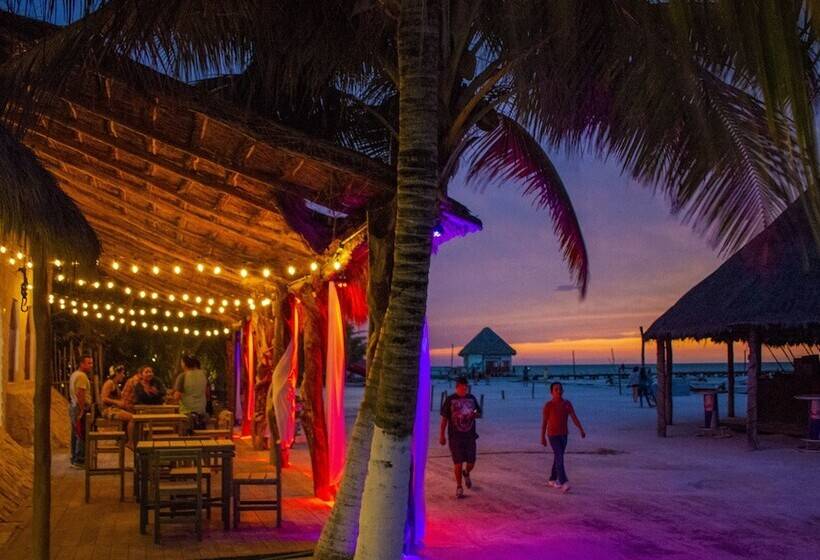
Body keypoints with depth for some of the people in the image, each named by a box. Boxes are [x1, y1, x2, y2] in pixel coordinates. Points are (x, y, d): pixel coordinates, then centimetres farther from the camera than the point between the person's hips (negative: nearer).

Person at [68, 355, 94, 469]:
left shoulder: (74, 374, 17)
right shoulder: (82, 376, -16)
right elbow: (80, 394, -23)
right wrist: (82, 410, -23)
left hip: (73, 406, 11)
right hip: (80, 408, -11)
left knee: (76, 434, 15)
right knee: (82, 436, -8)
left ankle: (74, 459, 21)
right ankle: (79, 461, -7)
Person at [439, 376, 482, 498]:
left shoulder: (472, 398, 6)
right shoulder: (450, 400, -5)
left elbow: (479, 413, 15)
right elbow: (444, 418, -2)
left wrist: (476, 414, -10)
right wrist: (441, 435, -3)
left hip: (470, 436, 3)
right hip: (455, 437, -3)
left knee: (471, 463, 6)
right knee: (458, 463, -2)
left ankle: (466, 474, 41)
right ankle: (459, 487, 12)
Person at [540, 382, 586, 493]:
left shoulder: (567, 404, 2)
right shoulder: (548, 406, -10)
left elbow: (574, 418, -2)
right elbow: (544, 422, -6)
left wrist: (581, 430, -13)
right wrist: (543, 437, -6)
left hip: (564, 435, 5)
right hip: (553, 435, -5)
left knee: (558, 458, 14)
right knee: (559, 458, -14)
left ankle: (552, 480, 27)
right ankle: (564, 483, -19)